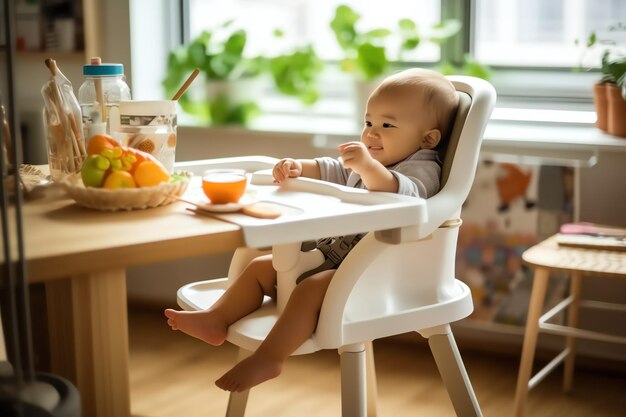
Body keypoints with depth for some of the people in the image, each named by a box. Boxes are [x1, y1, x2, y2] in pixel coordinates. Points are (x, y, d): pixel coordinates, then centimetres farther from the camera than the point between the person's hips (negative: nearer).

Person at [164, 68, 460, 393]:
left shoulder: (423, 169, -11)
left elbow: (402, 193, -32)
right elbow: (332, 171, 24)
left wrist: (368, 166, -48)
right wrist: (298, 167, 4)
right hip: (329, 254, 10)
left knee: (311, 289, -34)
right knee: (260, 267, 6)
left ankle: (268, 359, -31)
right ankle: (216, 320, -1)